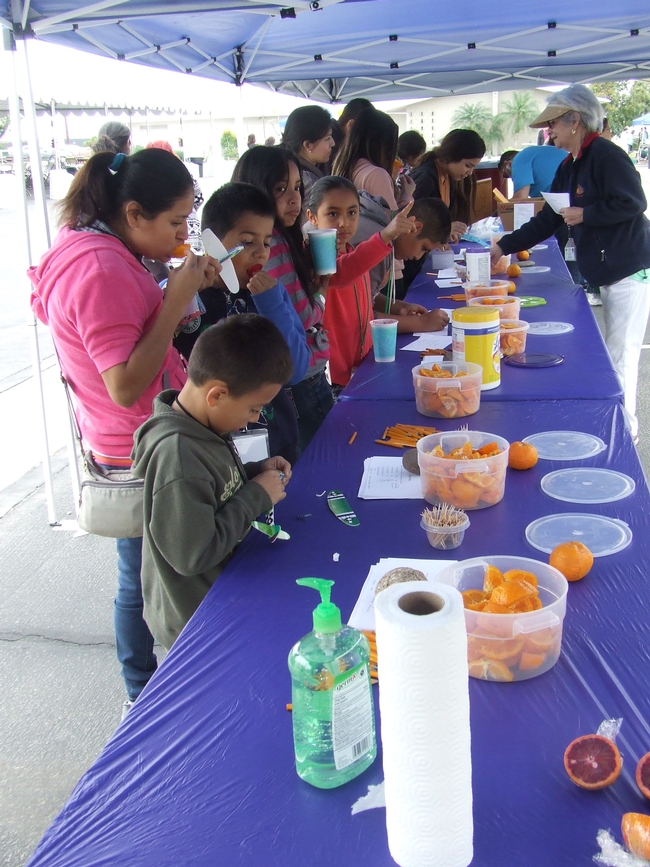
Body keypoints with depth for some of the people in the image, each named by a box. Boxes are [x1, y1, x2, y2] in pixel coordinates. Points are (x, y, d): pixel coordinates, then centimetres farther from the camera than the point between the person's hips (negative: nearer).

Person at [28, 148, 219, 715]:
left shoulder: (89, 247, 7)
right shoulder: (103, 272, -25)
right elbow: (126, 386, -28)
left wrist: (184, 290, 2)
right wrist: (175, 301, -27)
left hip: (135, 446, 10)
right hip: (138, 455, -10)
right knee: (145, 579, 7)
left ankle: (149, 685, 39)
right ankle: (144, 696, 27)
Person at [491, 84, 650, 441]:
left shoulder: (606, 155, -13)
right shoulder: (569, 167, 15)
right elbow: (547, 221, 19)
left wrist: (584, 215, -14)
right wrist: (502, 247, 16)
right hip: (606, 274, 9)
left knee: (620, 358, -5)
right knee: (614, 355, 13)